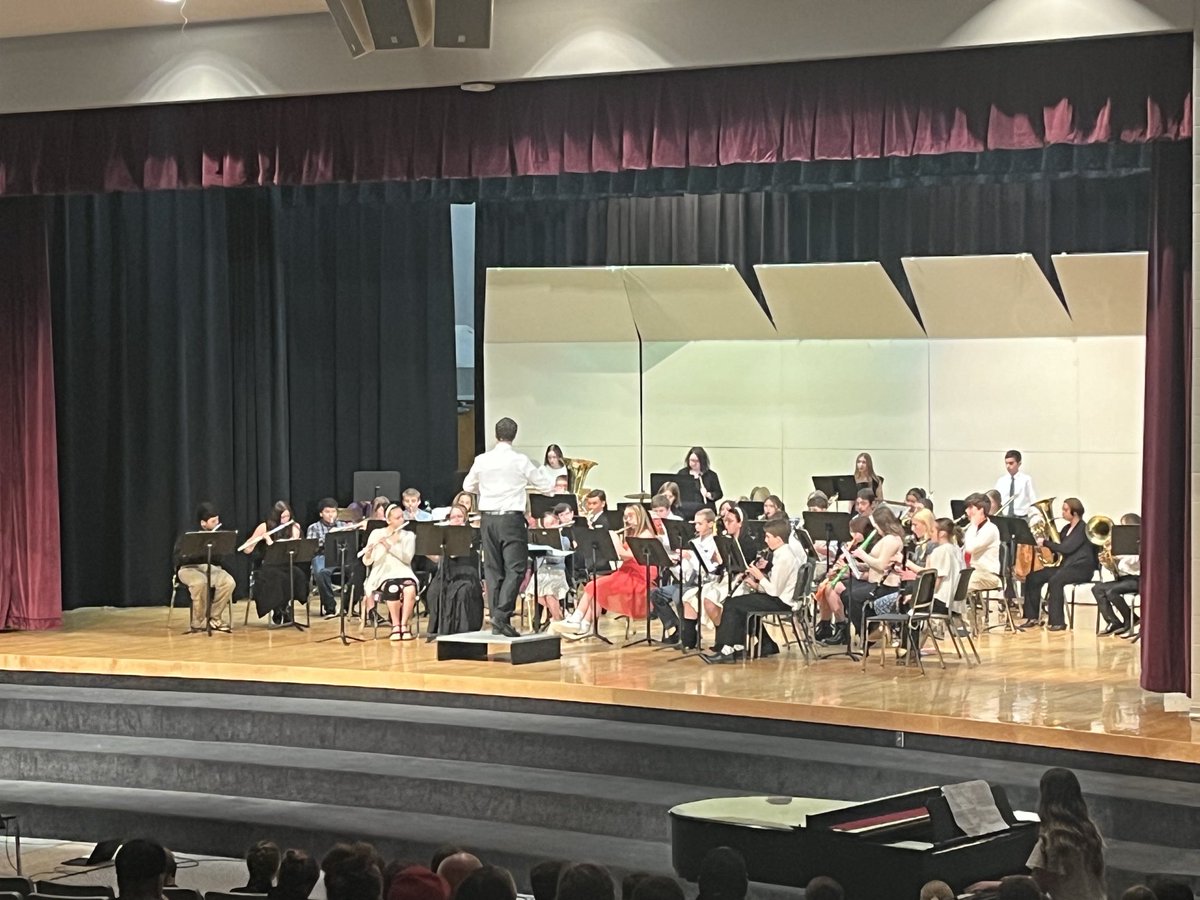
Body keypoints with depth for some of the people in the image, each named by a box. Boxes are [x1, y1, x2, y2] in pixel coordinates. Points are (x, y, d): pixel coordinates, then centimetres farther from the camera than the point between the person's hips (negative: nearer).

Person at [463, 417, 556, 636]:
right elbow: (546, 486, -1)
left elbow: (468, 486, 17)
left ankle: (496, 621, 11)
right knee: (515, 569, -2)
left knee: (492, 569, 11)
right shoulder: (520, 461, -9)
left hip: (488, 518, 4)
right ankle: (502, 614, -17)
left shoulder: (482, 460, 1)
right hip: (512, 518, -4)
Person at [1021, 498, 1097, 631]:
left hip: (1081, 568, -9)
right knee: (1033, 578, -6)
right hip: (1065, 565, 9)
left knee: (1055, 580, -36)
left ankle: (1058, 622, -34)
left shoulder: (1083, 529, -9)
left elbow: (1066, 548, -20)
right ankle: (1032, 617, -1)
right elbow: (1058, 545, 21)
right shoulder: (1067, 529, 17)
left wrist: (1045, 543, -15)